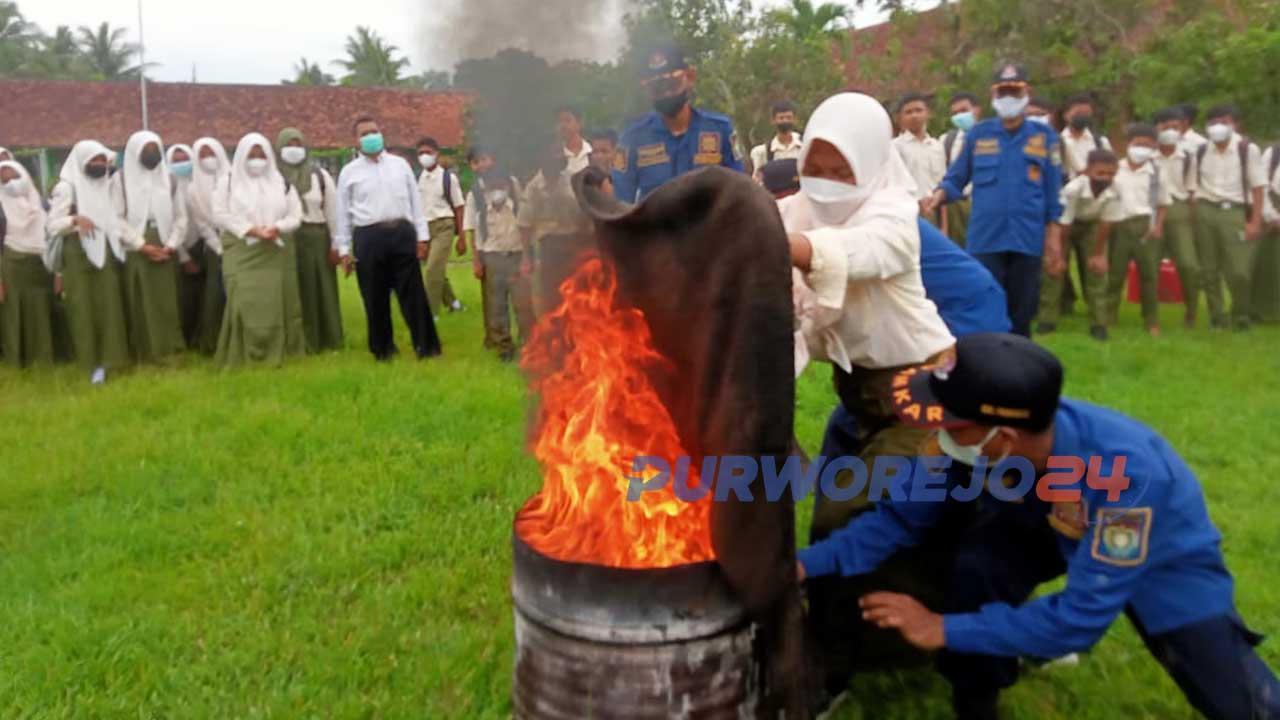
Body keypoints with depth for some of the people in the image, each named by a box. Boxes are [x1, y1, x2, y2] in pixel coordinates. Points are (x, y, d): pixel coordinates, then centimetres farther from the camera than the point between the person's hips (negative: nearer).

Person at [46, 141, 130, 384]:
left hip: (107, 253, 4)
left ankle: (108, 359, 6)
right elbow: (53, 225, -7)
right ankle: (91, 362, 3)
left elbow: (119, 218, 13)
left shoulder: (110, 185, 12)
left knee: (110, 306, 0)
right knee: (84, 308, -2)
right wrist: (74, 219, -24)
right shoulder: (67, 187, -2)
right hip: (78, 254, -4)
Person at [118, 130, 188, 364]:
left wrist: (170, 245, -5)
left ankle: (169, 350, 8)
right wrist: (143, 246, -12)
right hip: (135, 253, -3)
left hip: (165, 252, 3)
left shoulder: (169, 179, 11)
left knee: (167, 303, 2)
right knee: (141, 305, -2)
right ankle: (144, 354, 3)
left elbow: (181, 216, 9)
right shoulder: (122, 179, 1)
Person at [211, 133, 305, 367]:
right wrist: (249, 229, -15)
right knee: (244, 302, -11)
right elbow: (220, 214, -2)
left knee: (277, 302, 1)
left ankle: (276, 351, 9)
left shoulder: (282, 183, 12)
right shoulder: (228, 182, 7)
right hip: (241, 253, -2)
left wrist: (277, 228, -14)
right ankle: (241, 355, -6)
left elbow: (296, 215, 6)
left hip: (276, 253, 2)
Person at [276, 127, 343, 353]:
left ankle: (328, 340, 15)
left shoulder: (321, 175, 4)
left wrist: (335, 244, 1)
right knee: (294, 293, 2)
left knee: (322, 290, 6)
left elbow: (332, 212, 4)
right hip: (285, 240, 0)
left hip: (317, 238, 1)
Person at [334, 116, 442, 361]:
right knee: (375, 298, 6)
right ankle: (383, 349, 19)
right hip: (369, 237, 0)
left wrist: (423, 236, 3)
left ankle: (426, 346, 8)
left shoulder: (400, 164, 10)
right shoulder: (349, 172, 7)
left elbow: (415, 201, 10)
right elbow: (343, 213, 8)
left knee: (413, 293, 0)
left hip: (402, 233, 0)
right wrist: (344, 249, 3)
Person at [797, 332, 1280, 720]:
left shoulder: (1128, 471, -42)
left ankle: (1229, 657, 24)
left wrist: (944, 630, -36)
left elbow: (1083, 614, -38)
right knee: (977, 564, -26)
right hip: (1053, 529, 3)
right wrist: (807, 566, -27)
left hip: (1166, 556, -3)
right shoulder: (974, 445, -30)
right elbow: (900, 516, -16)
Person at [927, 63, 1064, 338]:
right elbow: (956, 179, 7)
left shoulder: (1044, 136, 7)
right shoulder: (978, 134, 6)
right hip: (985, 238, -1)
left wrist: (1053, 235, 5)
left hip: (1027, 239, 1)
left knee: (1021, 315, 9)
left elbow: (1053, 191, 8)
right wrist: (940, 194, -15)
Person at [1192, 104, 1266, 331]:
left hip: (1235, 212, -3)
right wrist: (1193, 218, 2)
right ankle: (1216, 317, 21)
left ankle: (1240, 317, 17)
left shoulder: (1248, 149, -2)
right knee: (1209, 270, 7)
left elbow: (1257, 188, -2)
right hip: (1205, 211, 3)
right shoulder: (1201, 152, 7)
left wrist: (1255, 222, -7)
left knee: (1239, 272, -6)